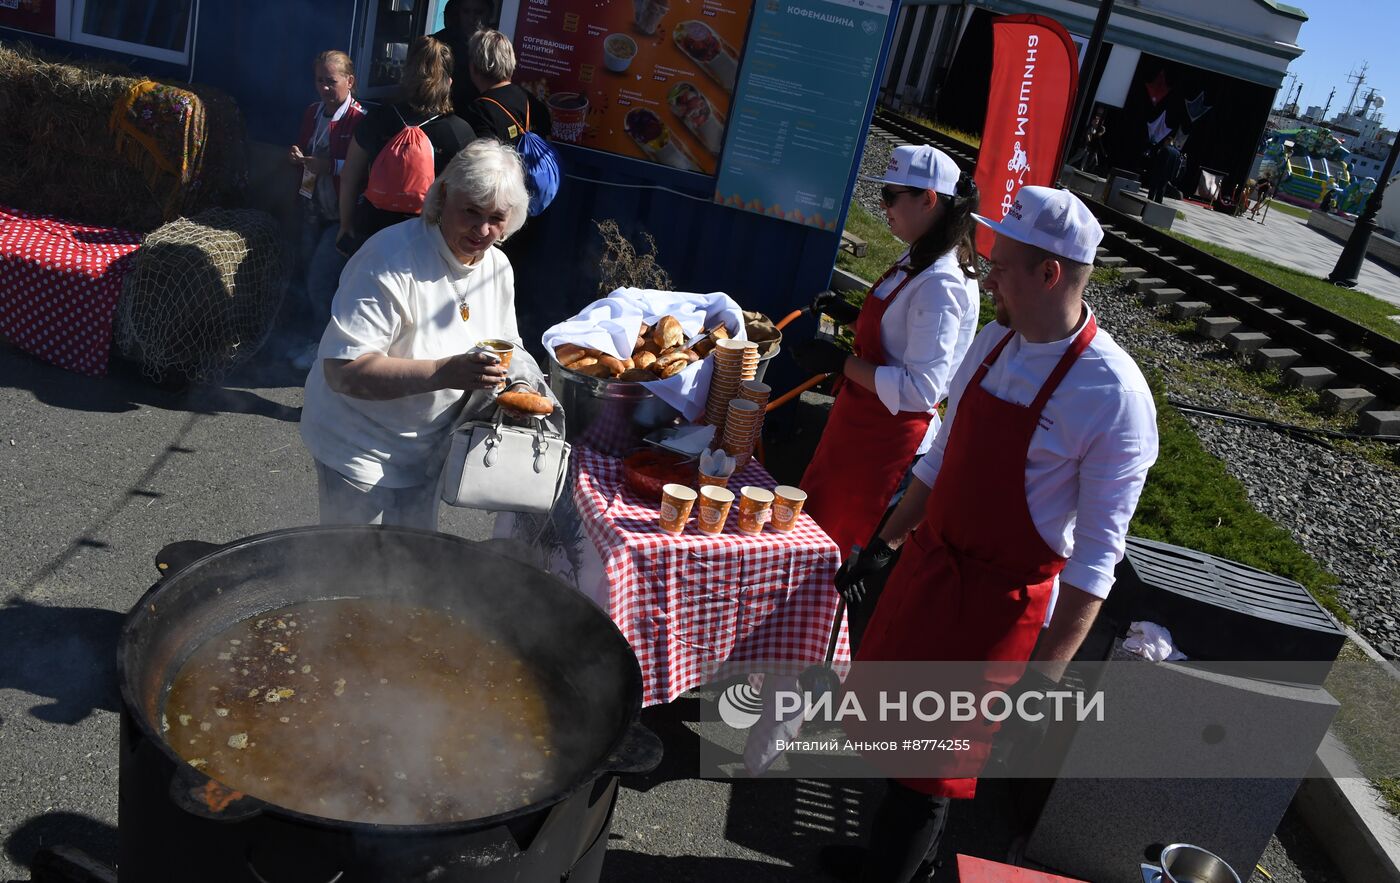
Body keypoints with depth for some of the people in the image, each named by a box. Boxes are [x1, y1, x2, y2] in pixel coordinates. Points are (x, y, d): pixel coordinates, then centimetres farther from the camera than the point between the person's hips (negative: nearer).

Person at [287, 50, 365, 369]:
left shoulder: (359, 119, -17)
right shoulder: (313, 112, 6)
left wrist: (331, 165, -30)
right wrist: (296, 156, -1)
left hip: (340, 214, -8)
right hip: (312, 207, 8)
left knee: (320, 280, -8)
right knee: (308, 274, 14)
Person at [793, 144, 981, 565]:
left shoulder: (941, 283, -27)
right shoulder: (917, 259, 4)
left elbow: (920, 389, -30)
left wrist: (841, 363, -25)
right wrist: (853, 316, 7)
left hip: (887, 434, -10)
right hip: (863, 418, 10)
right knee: (815, 515, 23)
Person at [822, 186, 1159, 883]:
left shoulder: (1113, 394, -23)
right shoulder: (993, 343, -1)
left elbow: (1098, 550, -19)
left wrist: (1048, 669, -20)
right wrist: (885, 546, 15)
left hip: (1002, 602, -7)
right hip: (929, 564, 7)